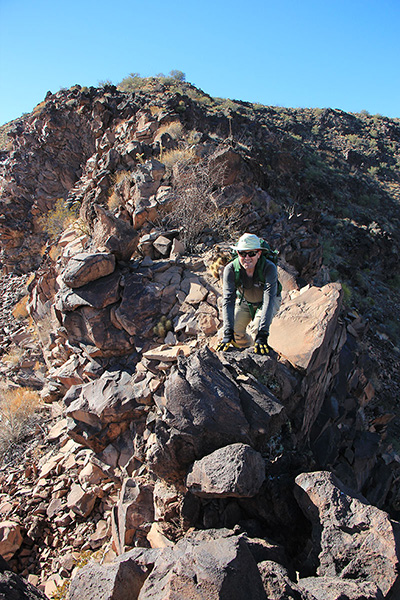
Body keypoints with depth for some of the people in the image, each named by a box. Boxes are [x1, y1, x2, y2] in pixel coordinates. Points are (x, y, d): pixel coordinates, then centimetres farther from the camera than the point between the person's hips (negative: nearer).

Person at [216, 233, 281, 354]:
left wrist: (262, 336, -49)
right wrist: (228, 334, -43)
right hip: (244, 301, 3)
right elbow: (228, 300, -34)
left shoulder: (269, 268, -35)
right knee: (234, 330, -15)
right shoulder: (230, 269, -29)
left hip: (264, 303, -2)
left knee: (256, 328, -28)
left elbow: (268, 301, -41)